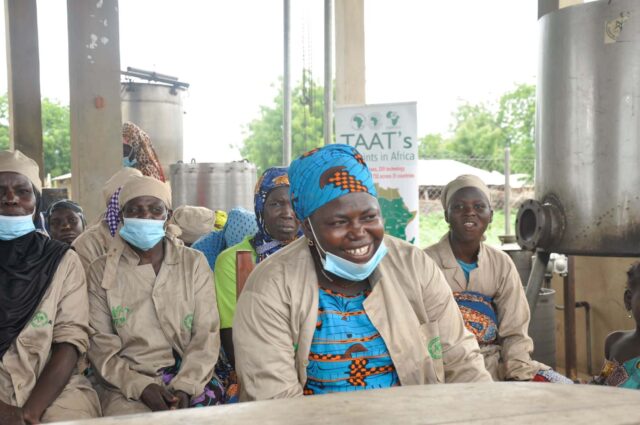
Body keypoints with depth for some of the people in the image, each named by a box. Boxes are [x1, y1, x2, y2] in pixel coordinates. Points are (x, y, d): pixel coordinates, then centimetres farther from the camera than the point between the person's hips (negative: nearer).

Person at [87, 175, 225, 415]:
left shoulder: (194, 263, 6)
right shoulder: (101, 271, 5)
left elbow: (206, 332, 0)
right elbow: (100, 344, 0)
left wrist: (184, 386, -13)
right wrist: (142, 387, -13)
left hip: (190, 379, 1)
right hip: (128, 386, 0)